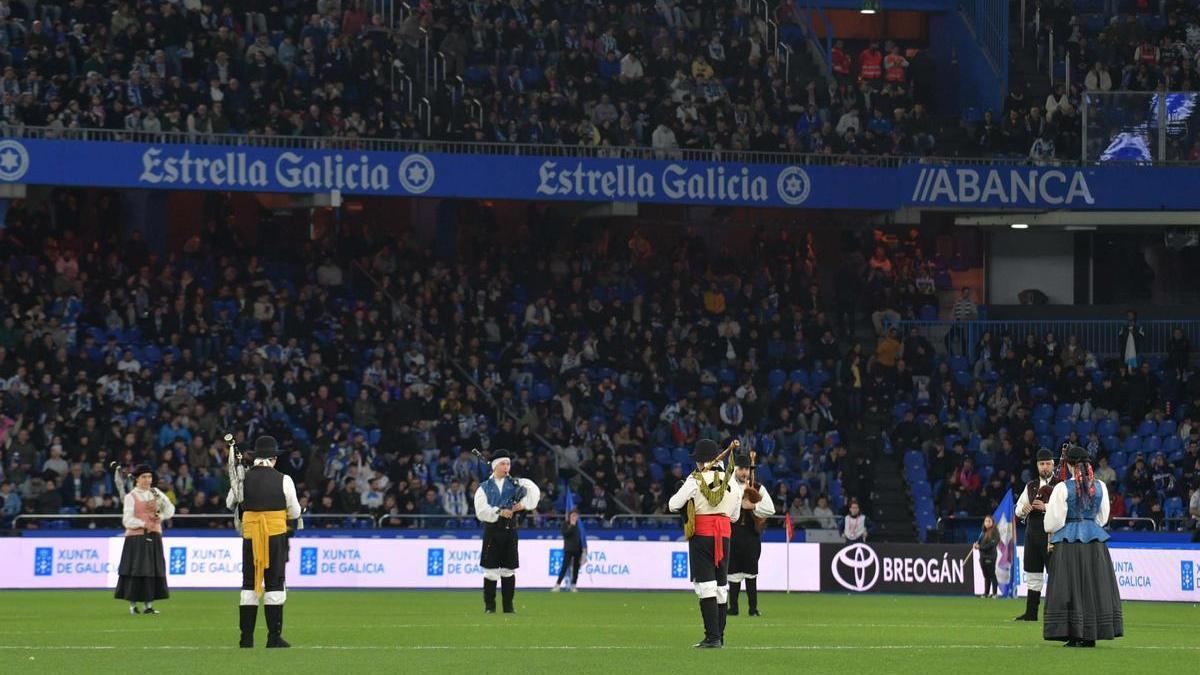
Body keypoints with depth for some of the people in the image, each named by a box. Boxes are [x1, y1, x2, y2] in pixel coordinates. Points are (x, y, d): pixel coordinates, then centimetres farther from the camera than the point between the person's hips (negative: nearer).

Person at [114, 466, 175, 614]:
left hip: (153, 537, 4)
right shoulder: (131, 497, -2)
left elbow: (170, 509, 8)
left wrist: (159, 516, -10)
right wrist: (143, 524, -22)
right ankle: (133, 604, 3)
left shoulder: (155, 493, 11)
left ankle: (148, 605, 4)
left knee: (152, 570, 1)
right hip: (136, 537, -4)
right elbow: (127, 520, -9)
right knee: (136, 570, -5)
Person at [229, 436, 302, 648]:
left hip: (250, 535, 2)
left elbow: (230, 504, 13)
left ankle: (246, 638, 5)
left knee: (250, 583, 7)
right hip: (276, 534, -2)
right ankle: (274, 638, 1)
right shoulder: (283, 480, -7)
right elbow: (295, 513, 0)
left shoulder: (243, 479, -2)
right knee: (275, 584, 4)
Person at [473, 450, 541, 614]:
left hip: (509, 531, 1)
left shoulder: (515, 483, 10)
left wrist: (524, 504, -18)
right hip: (491, 530, -1)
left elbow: (534, 491, -4)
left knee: (509, 569, 3)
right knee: (491, 570, -3)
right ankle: (489, 606, 4)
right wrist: (499, 512, -19)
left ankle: (508, 606, 10)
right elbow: (481, 511, -6)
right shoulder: (484, 488, 6)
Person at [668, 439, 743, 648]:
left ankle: (712, 637, -13)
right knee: (721, 586, 12)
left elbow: (673, 505, -7)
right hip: (724, 535, 5)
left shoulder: (696, 481, -8)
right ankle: (719, 636, 16)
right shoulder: (732, 482, 7)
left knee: (706, 585, -6)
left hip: (701, 536, -5)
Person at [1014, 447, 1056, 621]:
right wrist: (1023, 509, -7)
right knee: (1033, 575, 9)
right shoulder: (1030, 486, 15)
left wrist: (1046, 507, -22)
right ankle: (1031, 613, 15)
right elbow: (1018, 511, 16)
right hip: (1032, 533, 6)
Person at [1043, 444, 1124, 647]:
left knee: (1070, 588, 0)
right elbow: (1102, 517, 12)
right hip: (1095, 539, 4)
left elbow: (1054, 520, -7)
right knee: (1094, 587, 8)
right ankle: (1090, 635, 8)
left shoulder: (1062, 488, -10)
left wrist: (1051, 532, 14)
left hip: (1069, 540, -4)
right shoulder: (1100, 487, 2)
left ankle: (1074, 635, -5)